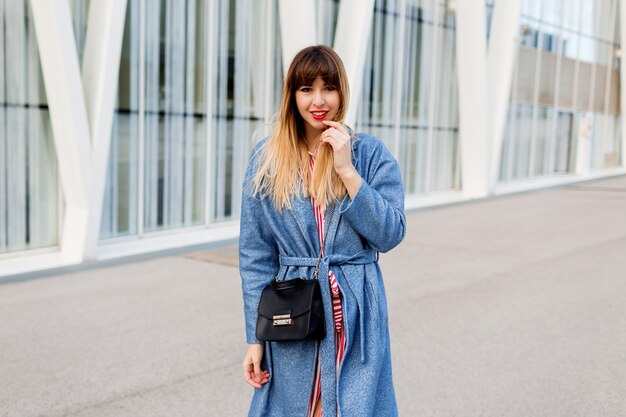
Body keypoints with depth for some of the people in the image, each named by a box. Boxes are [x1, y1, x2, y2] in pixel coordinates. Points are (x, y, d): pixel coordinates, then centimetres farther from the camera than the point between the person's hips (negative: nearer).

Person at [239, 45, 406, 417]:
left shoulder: (370, 153, 0)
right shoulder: (268, 159, 1)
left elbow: (390, 234, -8)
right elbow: (255, 255, 2)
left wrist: (347, 170, -14)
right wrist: (255, 337, 0)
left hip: (356, 317, 0)